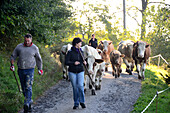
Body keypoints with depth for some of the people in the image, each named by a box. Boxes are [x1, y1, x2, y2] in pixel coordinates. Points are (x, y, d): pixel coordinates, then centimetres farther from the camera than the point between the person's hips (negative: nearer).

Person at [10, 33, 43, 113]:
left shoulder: (35, 48, 0)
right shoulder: (19, 47, 3)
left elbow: (38, 59, 13)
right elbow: (13, 56, 12)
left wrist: (40, 69, 14)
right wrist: (12, 64, -3)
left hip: (30, 70, -3)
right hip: (20, 70, 3)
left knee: (28, 87, -14)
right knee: (23, 88, 10)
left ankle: (26, 104, -16)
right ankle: (29, 101, 28)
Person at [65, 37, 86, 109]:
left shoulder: (81, 52, 8)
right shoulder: (70, 52, -5)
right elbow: (66, 62, -8)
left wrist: (84, 62, -1)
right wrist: (74, 63, -22)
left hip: (80, 71, 2)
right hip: (72, 72, -2)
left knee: (80, 86, -14)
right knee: (75, 87, 3)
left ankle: (82, 102, 1)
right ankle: (76, 103, 14)